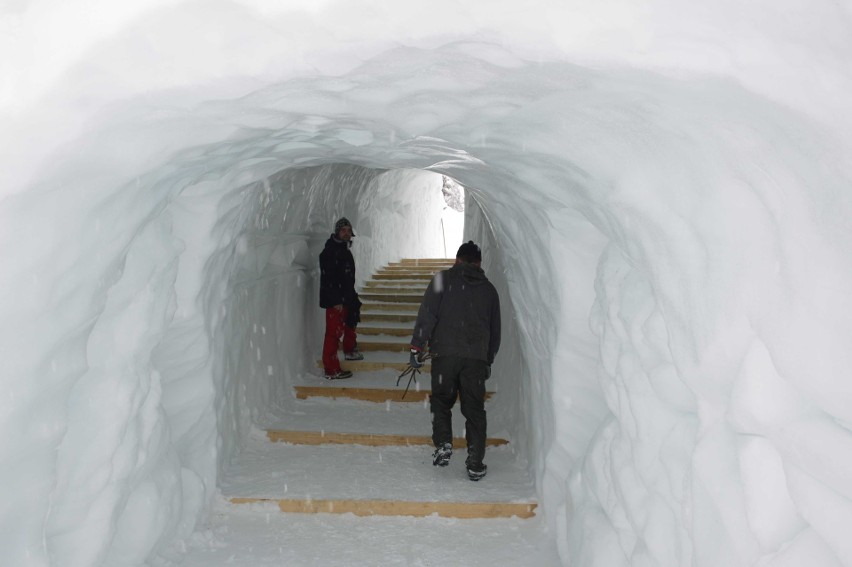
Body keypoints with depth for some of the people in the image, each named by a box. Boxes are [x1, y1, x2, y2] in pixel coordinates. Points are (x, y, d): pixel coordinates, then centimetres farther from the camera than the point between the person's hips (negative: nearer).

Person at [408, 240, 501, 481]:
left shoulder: (443, 279, 4)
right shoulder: (489, 289, 15)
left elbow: (427, 315, -5)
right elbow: (495, 330, 20)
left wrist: (417, 346, -2)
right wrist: (489, 360, 30)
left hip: (445, 353, -2)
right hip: (477, 357, 2)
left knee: (441, 401, 15)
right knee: (474, 409, 7)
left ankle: (443, 444, -2)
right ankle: (476, 464, 6)